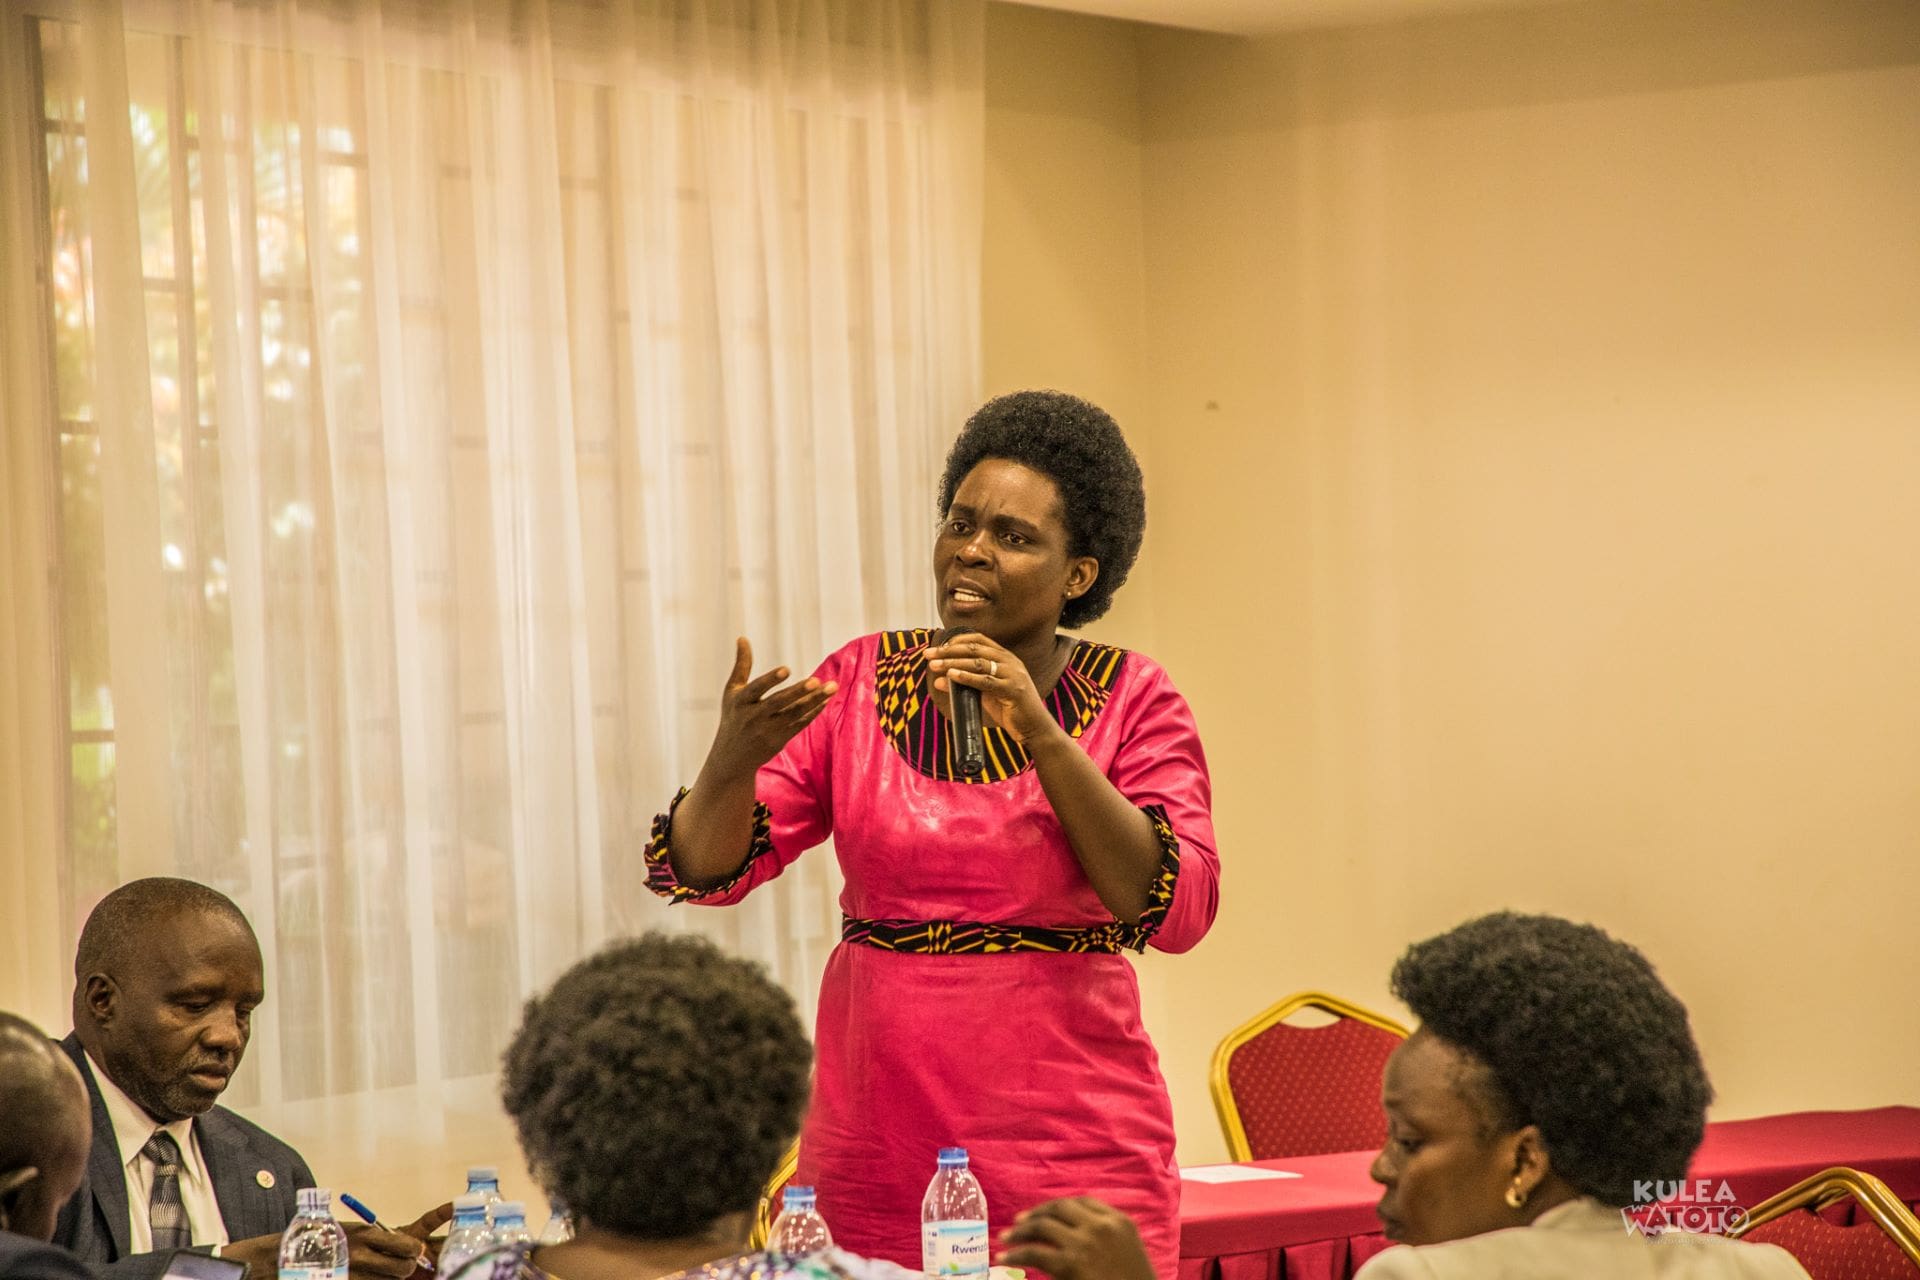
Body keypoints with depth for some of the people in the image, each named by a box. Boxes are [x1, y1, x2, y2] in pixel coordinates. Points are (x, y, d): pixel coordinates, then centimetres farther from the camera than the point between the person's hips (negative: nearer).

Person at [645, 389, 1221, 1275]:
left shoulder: (1129, 701, 0)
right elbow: (705, 869, 0)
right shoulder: (862, 683, 6)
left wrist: (1041, 736, -20)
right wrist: (734, 756, -21)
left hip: (1069, 1156, -2)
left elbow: (1178, 910, -13)